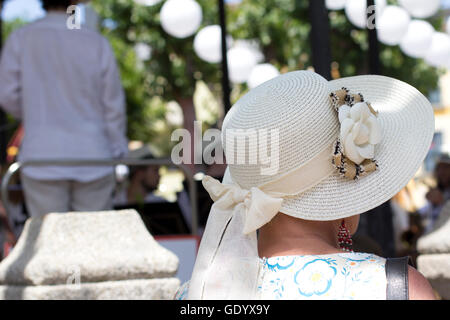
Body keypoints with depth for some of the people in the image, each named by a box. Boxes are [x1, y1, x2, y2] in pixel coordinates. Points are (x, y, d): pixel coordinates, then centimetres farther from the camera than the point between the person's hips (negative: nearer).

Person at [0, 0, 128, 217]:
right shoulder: (97, 43, -3)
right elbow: (113, 104, 1)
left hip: (42, 159, 0)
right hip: (92, 158, 1)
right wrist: (118, 151, 12)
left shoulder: (20, 39, -4)